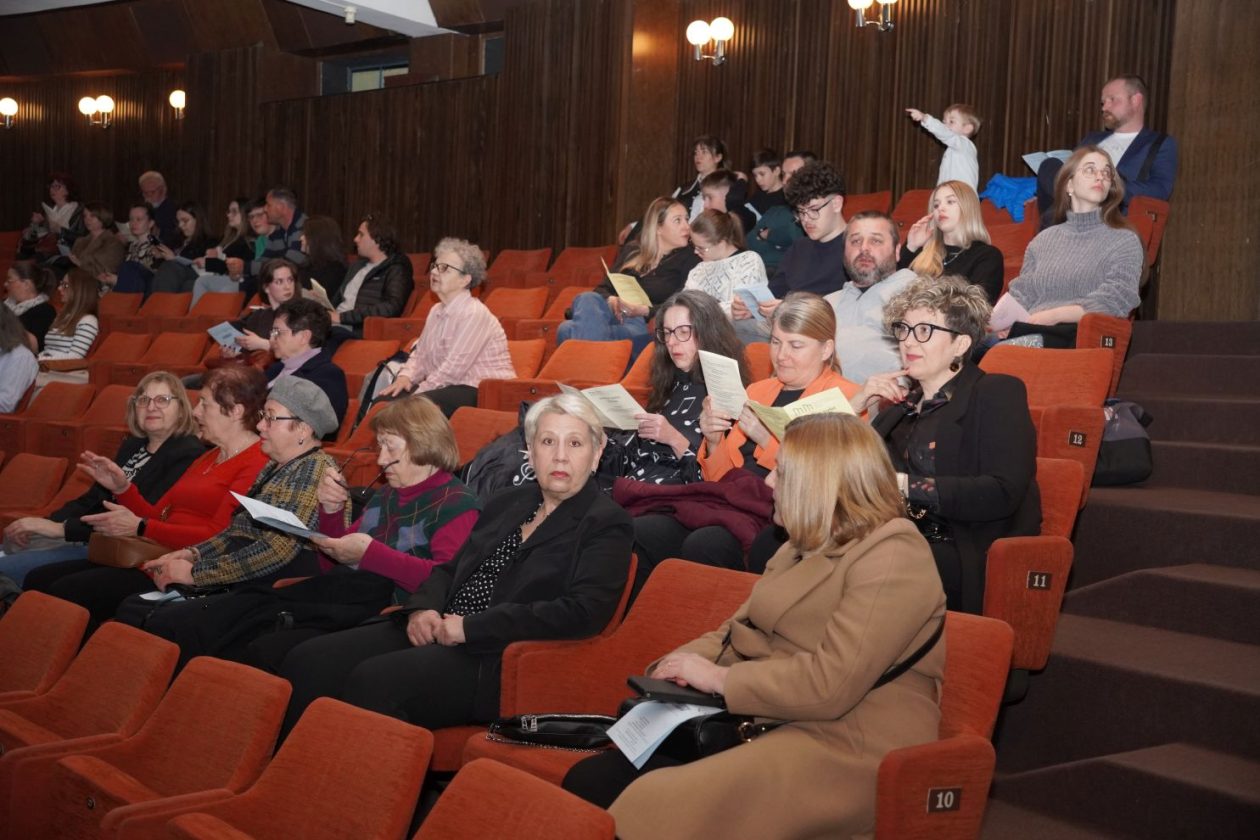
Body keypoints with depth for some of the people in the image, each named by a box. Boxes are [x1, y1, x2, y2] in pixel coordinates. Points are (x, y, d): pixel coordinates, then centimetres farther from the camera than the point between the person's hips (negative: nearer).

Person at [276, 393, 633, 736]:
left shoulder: (607, 524, -1)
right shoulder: (508, 503, 21)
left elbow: (584, 612, -16)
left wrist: (471, 626, -15)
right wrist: (423, 608, 0)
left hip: (500, 660, -7)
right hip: (437, 631, 7)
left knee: (373, 679, -29)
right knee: (308, 660, -11)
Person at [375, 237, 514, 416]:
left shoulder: (474, 314, -16)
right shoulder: (436, 311, 13)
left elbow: (453, 369, -21)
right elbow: (420, 354, 19)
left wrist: (415, 396, -17)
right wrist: (405, 376, -2)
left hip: (482, 391, -9)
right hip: (449, 386, 9)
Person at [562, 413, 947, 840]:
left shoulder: (891, 559, -11)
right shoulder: (804, 548, 20)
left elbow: (831, 683, -22)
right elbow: (739, 630, 21)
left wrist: (719, 678, -14)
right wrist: (676, 666, 0)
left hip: (844, 745, -9)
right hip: (763, 722, 9)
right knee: (588, 781, -10)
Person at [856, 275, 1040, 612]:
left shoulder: (997, 393, 2)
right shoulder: (901, 400, 22)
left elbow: (1004, 493, -14)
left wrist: (908, 486, -19)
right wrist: (857, 405, 9)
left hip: (967, 558, -5)